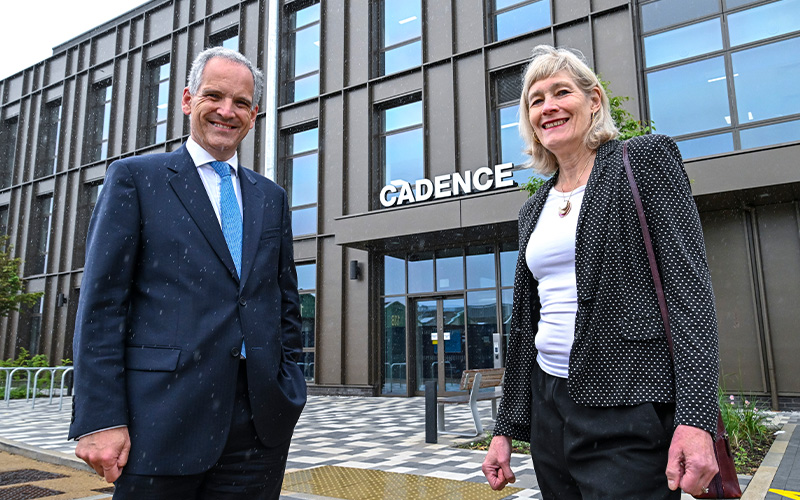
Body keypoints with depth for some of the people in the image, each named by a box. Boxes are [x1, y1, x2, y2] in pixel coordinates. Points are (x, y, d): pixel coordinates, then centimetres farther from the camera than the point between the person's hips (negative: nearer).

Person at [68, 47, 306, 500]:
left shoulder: (271, 198, 14)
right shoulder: (134, 177, 3)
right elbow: (102, 301, -3)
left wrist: (289, 391, 8)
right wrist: (99, 418, -10)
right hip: (165, 421, -3)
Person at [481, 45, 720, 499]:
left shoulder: (646, 159, -1)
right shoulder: (534, 210, 14)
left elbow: (690, 285, -10)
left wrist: (696, 419, -19)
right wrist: (506, 428, 13)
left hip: (628, 414, -6)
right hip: (550, 407, 6)